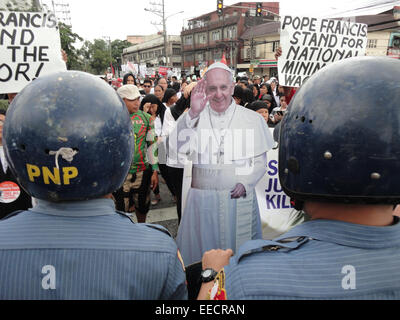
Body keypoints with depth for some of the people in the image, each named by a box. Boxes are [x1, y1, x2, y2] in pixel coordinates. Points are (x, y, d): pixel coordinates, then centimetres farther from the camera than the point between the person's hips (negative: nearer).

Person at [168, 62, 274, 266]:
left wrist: (245, 183, -9)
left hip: (239, 198, 0)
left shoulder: (252, 119, 3)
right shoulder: (194, 117, 1)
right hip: (202, 200, 0)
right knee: (200, 256, 11)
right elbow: (177, 151, -14)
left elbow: (260, 160, 7)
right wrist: (192, 114, -24)